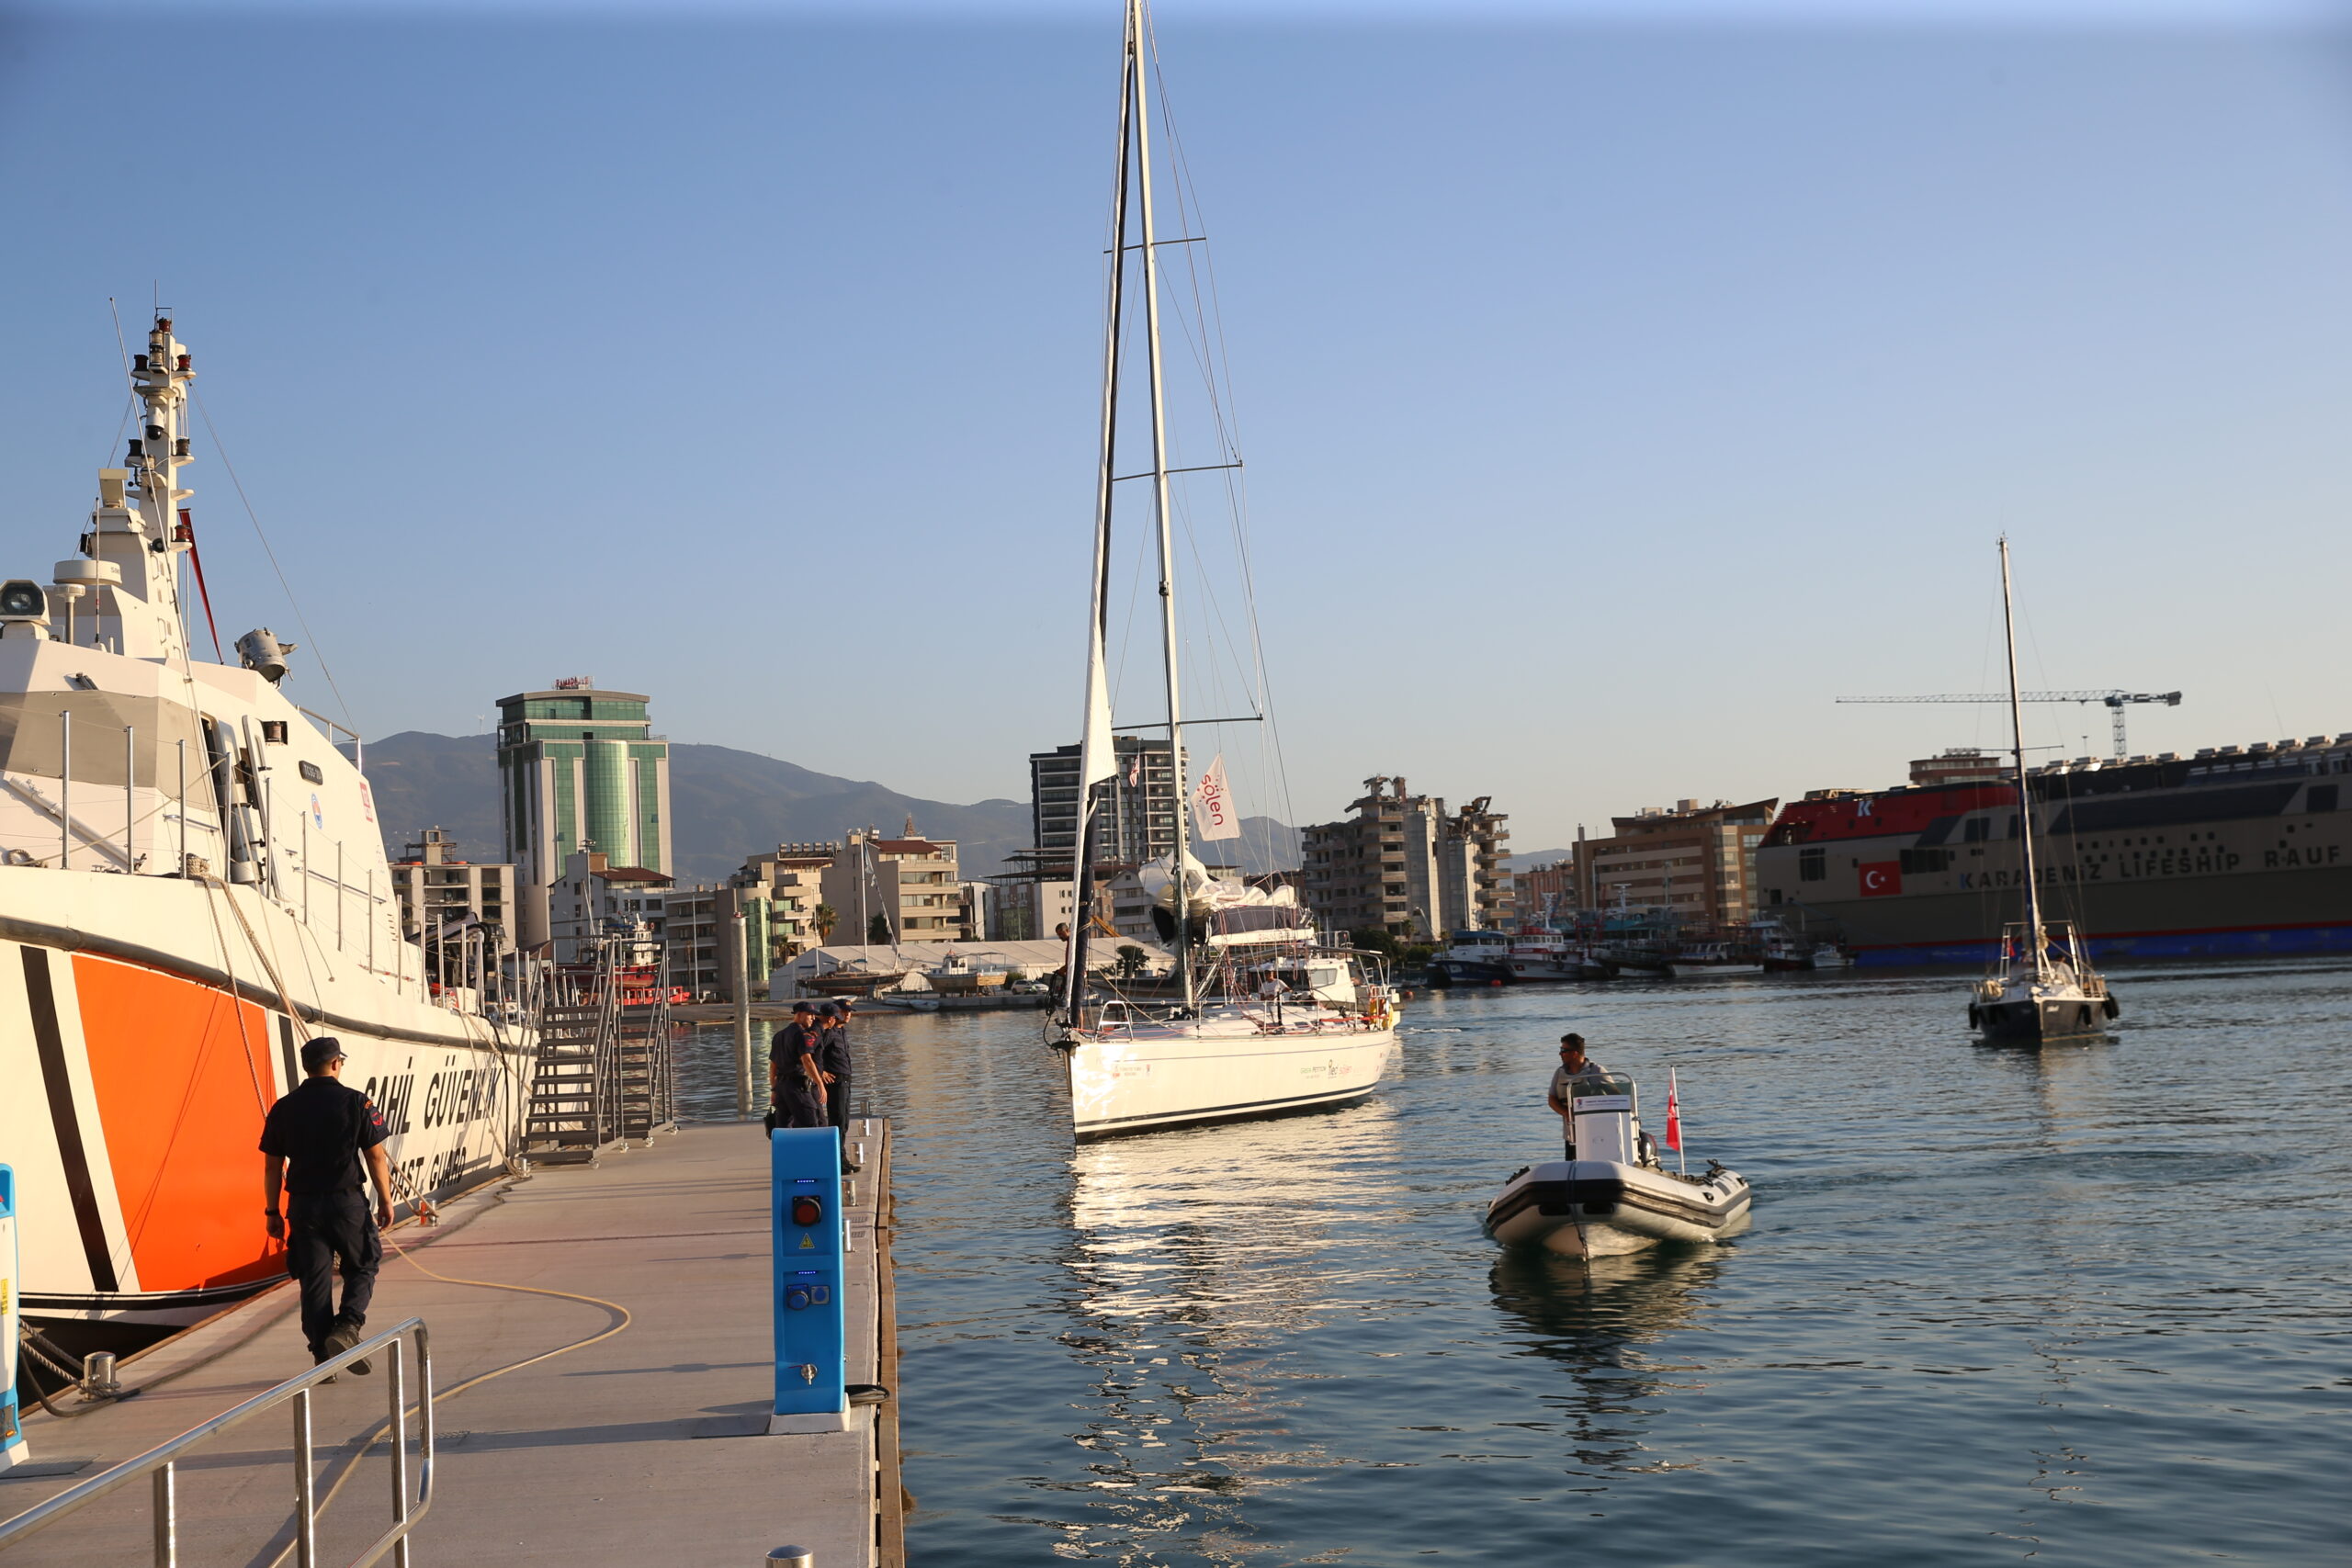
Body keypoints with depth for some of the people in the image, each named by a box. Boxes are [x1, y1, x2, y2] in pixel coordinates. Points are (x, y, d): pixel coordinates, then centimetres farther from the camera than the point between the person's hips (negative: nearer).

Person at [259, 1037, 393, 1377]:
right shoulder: (356, 1103, -5)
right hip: (347, 1202, -3)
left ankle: (323, 1357, 9)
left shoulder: (284, 1108, 4)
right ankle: (348, 1326, -9)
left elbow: (272, 1166, 5)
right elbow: (376, 1157, -4)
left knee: (314, 1280, 8)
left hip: (303, 1205, 3)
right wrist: (385, 1200, 6)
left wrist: (272, 1211, 13)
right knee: (362, 1267, 14)